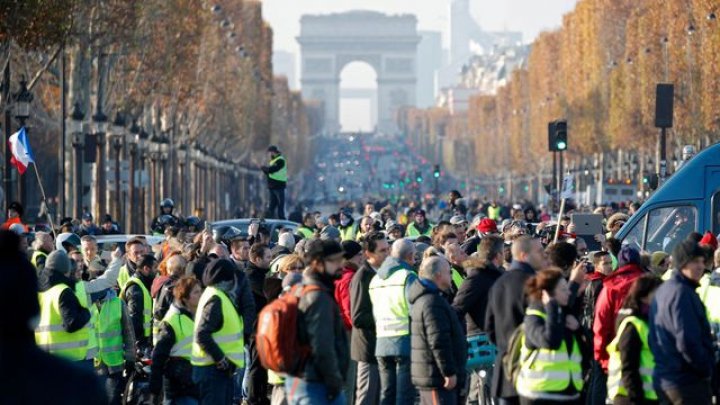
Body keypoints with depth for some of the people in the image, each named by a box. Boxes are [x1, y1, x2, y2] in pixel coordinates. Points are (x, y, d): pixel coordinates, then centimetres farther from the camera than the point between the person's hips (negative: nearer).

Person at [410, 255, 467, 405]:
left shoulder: (422, 300, 18)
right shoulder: (433, 302, -17)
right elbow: (438, 341, -23)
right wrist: (449, 372, -20)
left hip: (426, 375, 11)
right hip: (437, 376, -11)